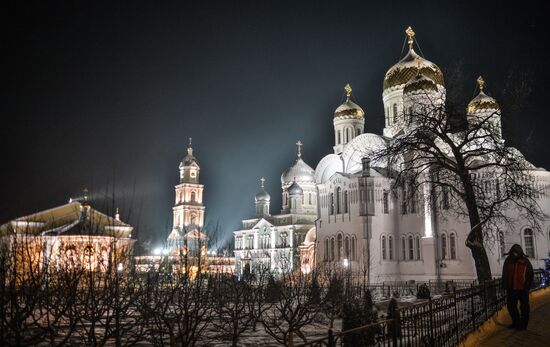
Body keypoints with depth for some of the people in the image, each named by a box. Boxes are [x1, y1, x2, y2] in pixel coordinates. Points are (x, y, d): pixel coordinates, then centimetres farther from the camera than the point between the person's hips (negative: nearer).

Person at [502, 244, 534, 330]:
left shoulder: (525, 262, -8)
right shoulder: (508, 261, 1)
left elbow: (530, 275, -5)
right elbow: (504, 274, 8)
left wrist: (527, 286, -10)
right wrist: (505, 285, 3)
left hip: (522, 288, -4)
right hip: (511, 289, 4)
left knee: (524, 307, 7)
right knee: (511, 305, 12)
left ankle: (523, 324, 19)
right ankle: (515, 322, 28)